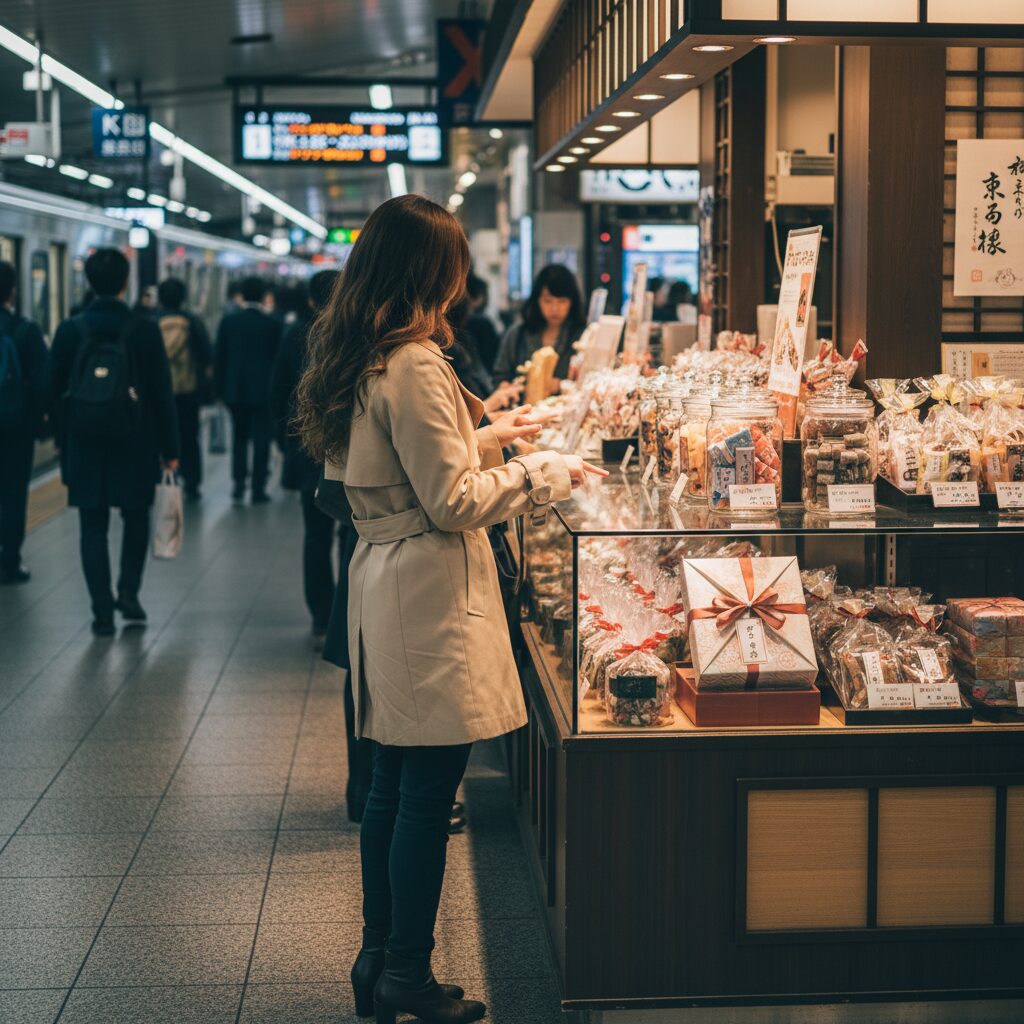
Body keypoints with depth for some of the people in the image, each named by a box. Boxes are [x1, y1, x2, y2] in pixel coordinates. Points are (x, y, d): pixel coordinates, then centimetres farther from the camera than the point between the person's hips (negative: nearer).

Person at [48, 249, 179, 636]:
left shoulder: (69, 331, -3)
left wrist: (64, 442, 12)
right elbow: (162, 393, -5)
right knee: (136, 518, 19)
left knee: (93, 527, 7)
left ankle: (103, 612, 5)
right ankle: (128, 592, 9)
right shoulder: (145, 330, -8)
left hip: (84, 444, 1)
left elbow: (55, 391, 2)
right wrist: (169, 448, 1)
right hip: (135, 444, -1)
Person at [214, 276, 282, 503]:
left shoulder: (228, 321, -2)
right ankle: (258, 489, 2)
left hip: (234, 389, 2)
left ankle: (239, 484, 7)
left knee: (239, 436, 15)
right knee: (261, 439, 3)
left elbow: (219, 357, 1)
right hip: (263, 390, -2)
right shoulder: (272, 324, -7)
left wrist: (219, 388, 8)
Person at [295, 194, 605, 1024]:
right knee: (429, 791, 0)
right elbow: (452, 501, -18)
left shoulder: (353, 359, 11)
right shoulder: (414, 366, -18)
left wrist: (485, 436, 25)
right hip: (429, 590, -10)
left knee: (394, 783, 17)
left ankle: (379, 956, 26)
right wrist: (545, 474, -6)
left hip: (383, 577, 10)